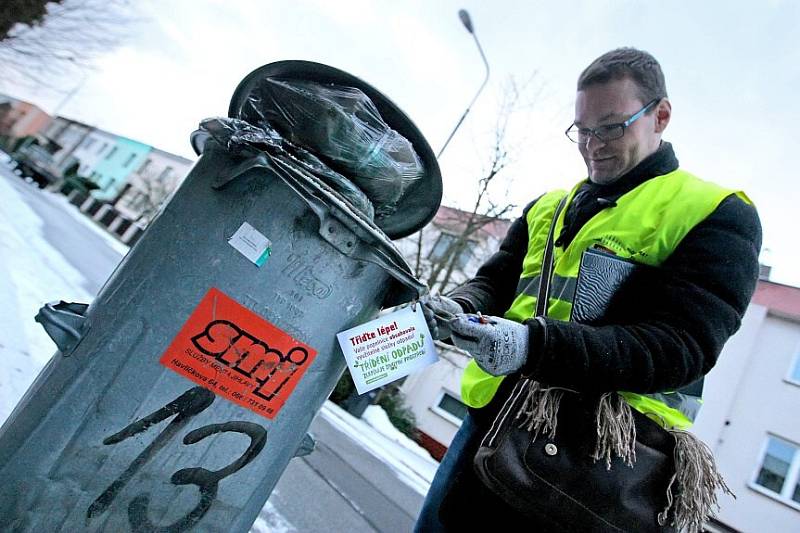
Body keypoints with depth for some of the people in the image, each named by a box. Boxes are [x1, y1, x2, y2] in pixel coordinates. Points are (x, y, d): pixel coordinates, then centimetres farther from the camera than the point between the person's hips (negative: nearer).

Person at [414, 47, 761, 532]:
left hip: (602, 458, -5)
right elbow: (494, 280, 15)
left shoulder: (717, 214, -2)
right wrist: (461, 308, -11)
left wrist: (537, 345, -29)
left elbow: (683, 346, -15)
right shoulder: (547, 207, 16)